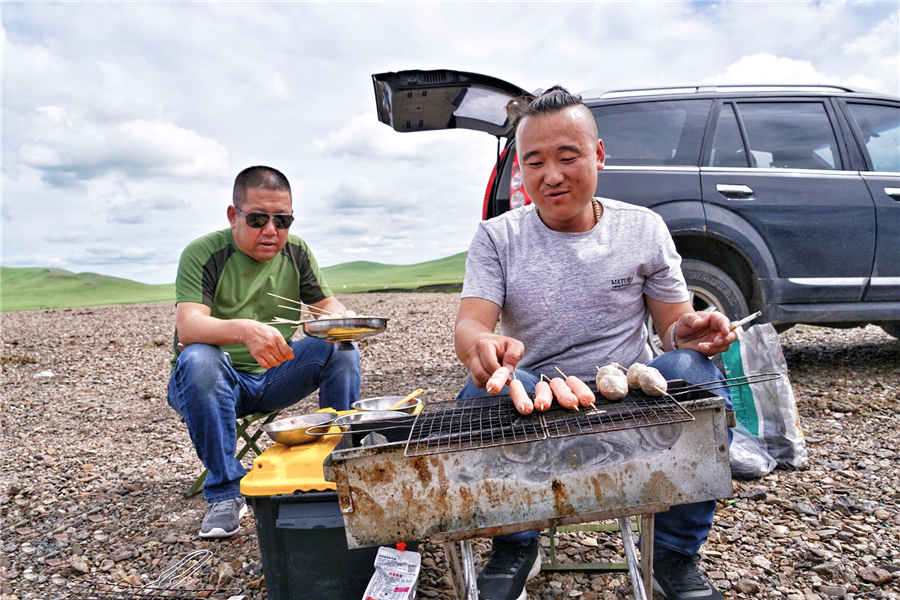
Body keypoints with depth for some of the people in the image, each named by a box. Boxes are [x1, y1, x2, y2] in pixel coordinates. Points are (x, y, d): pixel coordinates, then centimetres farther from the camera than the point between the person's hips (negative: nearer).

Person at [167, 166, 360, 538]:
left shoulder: (296, 252, 1)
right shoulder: (203, 254, -13)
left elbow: (328, 304, 0)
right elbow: (187, 327, -26)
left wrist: (337, 320, -26)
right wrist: (245, 329, -47)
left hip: (273, 379, 3)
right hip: (217, 381, -3)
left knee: (340, 347, -17)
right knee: (198, 359, -35)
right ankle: (225, 490, -20)